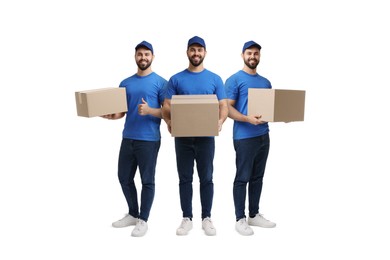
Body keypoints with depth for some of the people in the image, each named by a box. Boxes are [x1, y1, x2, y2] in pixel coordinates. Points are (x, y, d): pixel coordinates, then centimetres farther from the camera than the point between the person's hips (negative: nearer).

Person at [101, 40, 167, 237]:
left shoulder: (160, 82, -3)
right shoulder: (125, 83, 12)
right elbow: (121, 111, 13)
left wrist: (149, 111, -22)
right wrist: (110, 115, -8)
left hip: (149, 139, -6)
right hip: (127, 138, 6)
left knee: (147, 180, 4)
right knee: (124, 177, 13)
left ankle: (143, 220, 20)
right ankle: (132, 214, 33)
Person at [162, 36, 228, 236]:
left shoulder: (215, 79, 4)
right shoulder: (176, 79, 4)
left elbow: (223, 106, 0)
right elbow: (166, 106, 0)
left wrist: (220, 120, -23)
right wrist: (169, 121, -22)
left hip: (206, 136, 0)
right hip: (182, 136, 1)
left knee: (206, 178, 8)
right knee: (185, 179, 9)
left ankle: (206, 218, 23)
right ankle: (187, 218, 23)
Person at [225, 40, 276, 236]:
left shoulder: (265, 82, 17)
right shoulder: (234, 80, -4)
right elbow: (227, 108, -12)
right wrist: (247, 118, -26)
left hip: (263, 135, 7)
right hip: (244, 137, -7)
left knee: (257, 177, 14)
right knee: (243, 178, 0)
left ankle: (254, 215, 27)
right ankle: (240, 219, 13)